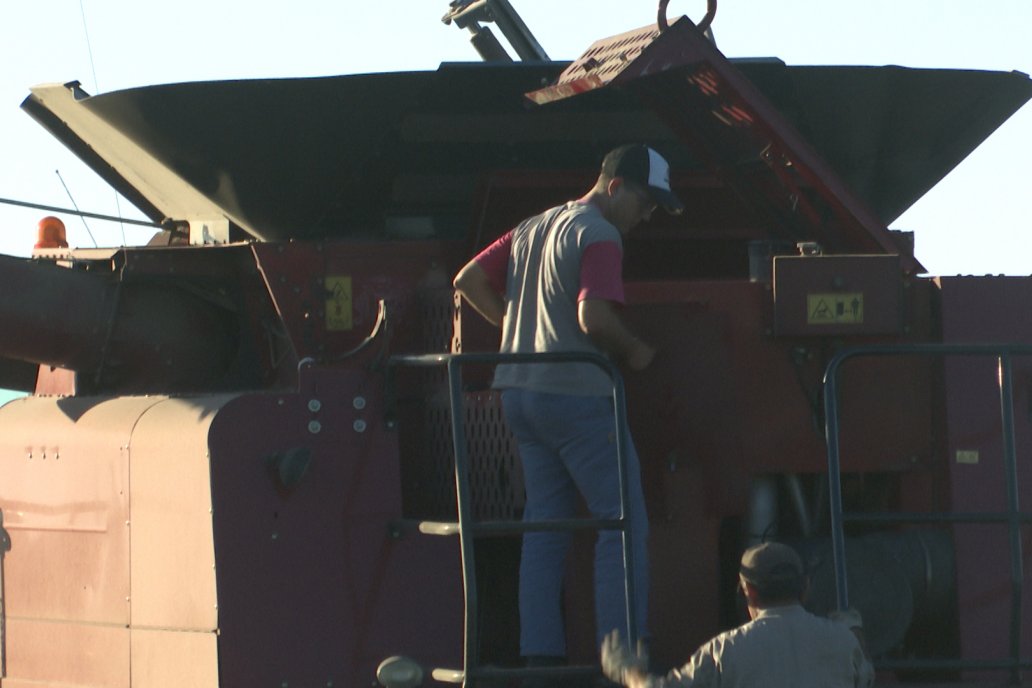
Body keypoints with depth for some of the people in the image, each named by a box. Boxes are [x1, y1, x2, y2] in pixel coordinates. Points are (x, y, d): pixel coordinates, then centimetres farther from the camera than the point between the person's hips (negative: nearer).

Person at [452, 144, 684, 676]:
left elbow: (469, 281, 17)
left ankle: (540, 654, 7)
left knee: (544, 526, 11)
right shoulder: (598, 235, -10)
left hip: (521, 392, 9)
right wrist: (634, 352, -5)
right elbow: (594, 318, -22)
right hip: (577, 392, -9)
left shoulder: (531, 229, 17)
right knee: (624, 523, -4)